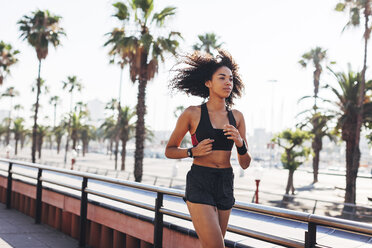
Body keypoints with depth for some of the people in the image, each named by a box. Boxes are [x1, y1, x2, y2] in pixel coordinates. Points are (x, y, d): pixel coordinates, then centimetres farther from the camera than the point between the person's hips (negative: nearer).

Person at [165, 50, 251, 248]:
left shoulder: (236, 117, 6)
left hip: (225, 186, 5)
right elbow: (169, 151, 5)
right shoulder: (192, 114, -5)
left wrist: (240, 143, -12)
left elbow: (245, 164, 8)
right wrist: (193, 151, -13)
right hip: (199, 185, -5)